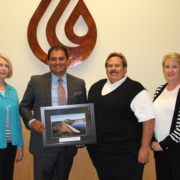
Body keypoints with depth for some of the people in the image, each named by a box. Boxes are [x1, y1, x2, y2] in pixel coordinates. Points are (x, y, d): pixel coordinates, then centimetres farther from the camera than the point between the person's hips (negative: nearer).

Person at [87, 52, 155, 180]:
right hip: (97, 151, 6)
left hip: (125, 155, -6)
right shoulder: (96, 87, 10)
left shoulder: (135, 90, -10)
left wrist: (145, 148, -15)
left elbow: (148, 120, -13)